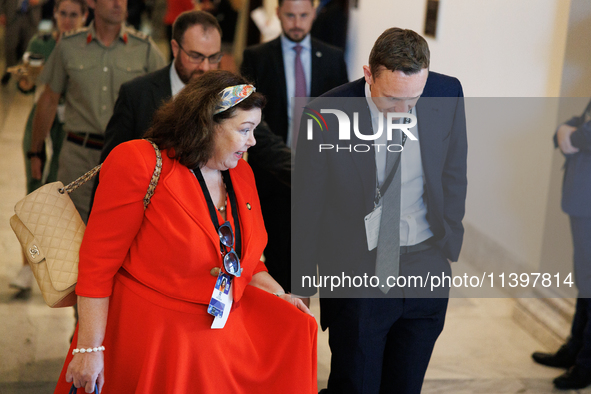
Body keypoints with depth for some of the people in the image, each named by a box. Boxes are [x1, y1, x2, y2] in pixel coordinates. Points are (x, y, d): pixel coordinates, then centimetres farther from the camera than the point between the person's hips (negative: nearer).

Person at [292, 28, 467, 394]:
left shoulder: (447, 94, -7)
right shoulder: (327, 116, -16)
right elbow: (306, 208, -7)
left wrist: (449, 241, 8)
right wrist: (303, 286, -1)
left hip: (425, 267, 3)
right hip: (357, 271, -3)